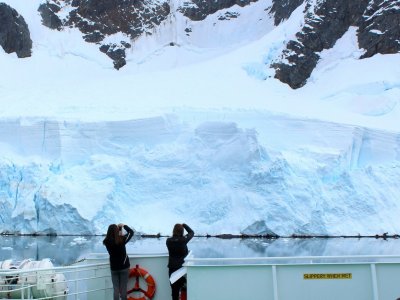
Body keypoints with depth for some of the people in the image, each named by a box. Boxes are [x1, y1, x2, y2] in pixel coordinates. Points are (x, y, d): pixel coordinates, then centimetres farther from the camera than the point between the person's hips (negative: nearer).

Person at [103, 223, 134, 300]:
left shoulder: (107, 242, -13)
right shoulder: (122, 240, -18)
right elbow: (131, 232, -3)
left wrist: (117, 228, 7)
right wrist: (123, 226, 8)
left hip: (114, 268, 2)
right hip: (124, 267, -2)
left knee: (116, 289, 9)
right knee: (123, 288, 6)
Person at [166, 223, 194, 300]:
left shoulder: (168, 241, -6)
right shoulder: (183, 240, -14)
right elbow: (191, 232, 2)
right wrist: (184, 225, 11)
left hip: (172, 268, 3)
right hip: (182, 267, -2)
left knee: (174, 289, 8)